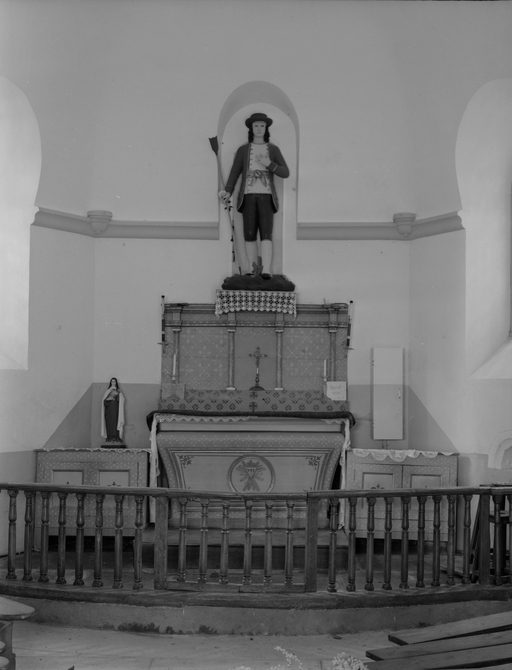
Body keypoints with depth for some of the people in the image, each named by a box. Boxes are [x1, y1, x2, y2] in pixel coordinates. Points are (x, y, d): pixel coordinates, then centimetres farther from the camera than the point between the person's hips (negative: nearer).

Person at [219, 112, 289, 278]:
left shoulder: (274, 149, 9)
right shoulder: (243, 150, 8)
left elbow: (285, 173, 3)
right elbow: (234, 173, 3)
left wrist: (269, 163, -14)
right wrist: (227, 192, -15)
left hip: (266, 197, -1)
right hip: (248, 196, 1)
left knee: (266, 234, -16)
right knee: (250, 235, -3)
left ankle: (266, 271, -27)